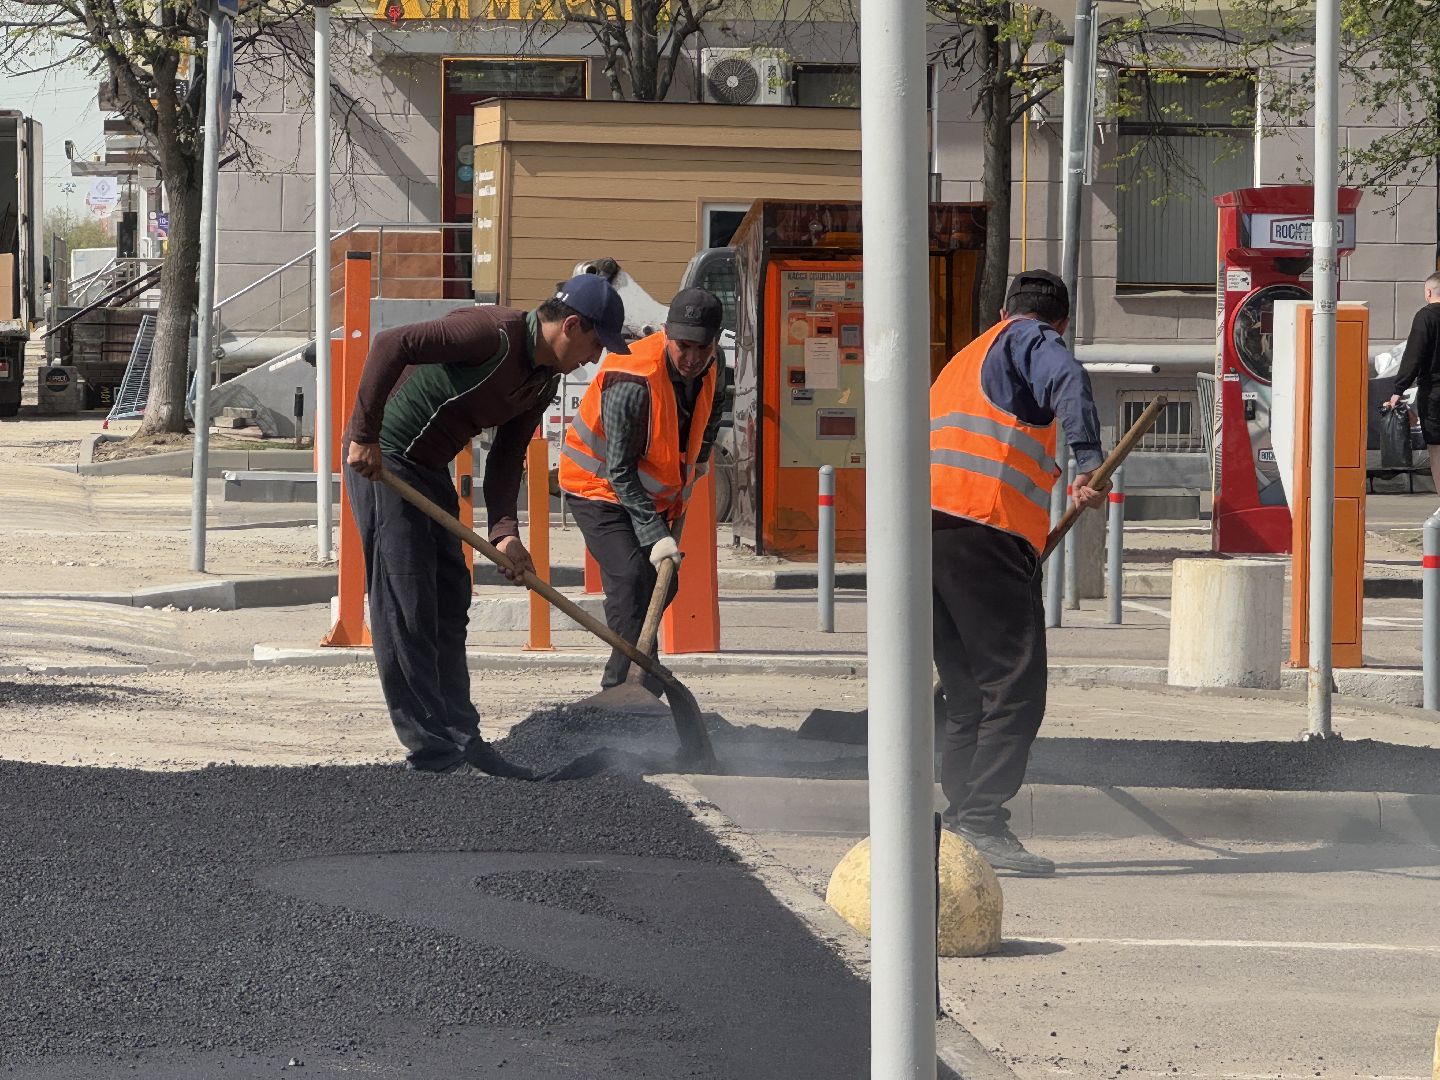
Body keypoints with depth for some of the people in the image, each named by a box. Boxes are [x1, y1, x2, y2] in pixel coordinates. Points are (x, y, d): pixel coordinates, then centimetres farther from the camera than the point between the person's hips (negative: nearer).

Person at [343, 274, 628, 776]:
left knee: (449, 606, 12)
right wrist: (364, 437, -28)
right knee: (405, 606, -8)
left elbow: (506, 458, 9)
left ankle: (460, 738, 19)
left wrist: (504, 530, -8)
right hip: (381, 458, -10)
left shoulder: (544, 381, 6)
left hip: (430, 470, 10)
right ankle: (431, 751, -8)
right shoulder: (496, 334, -23)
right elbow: (390, 344, -30)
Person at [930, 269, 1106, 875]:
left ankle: (959, 820, 13)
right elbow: (1067, 381, -16)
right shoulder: (1032, 342, 8)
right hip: (985, 529, -9)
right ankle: (983, 823, -18)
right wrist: (1088, 461, -24)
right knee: (1016, 689, -10)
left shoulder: (963, 360, 33)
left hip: (927, 525, 9)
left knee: (969, 695, 14)